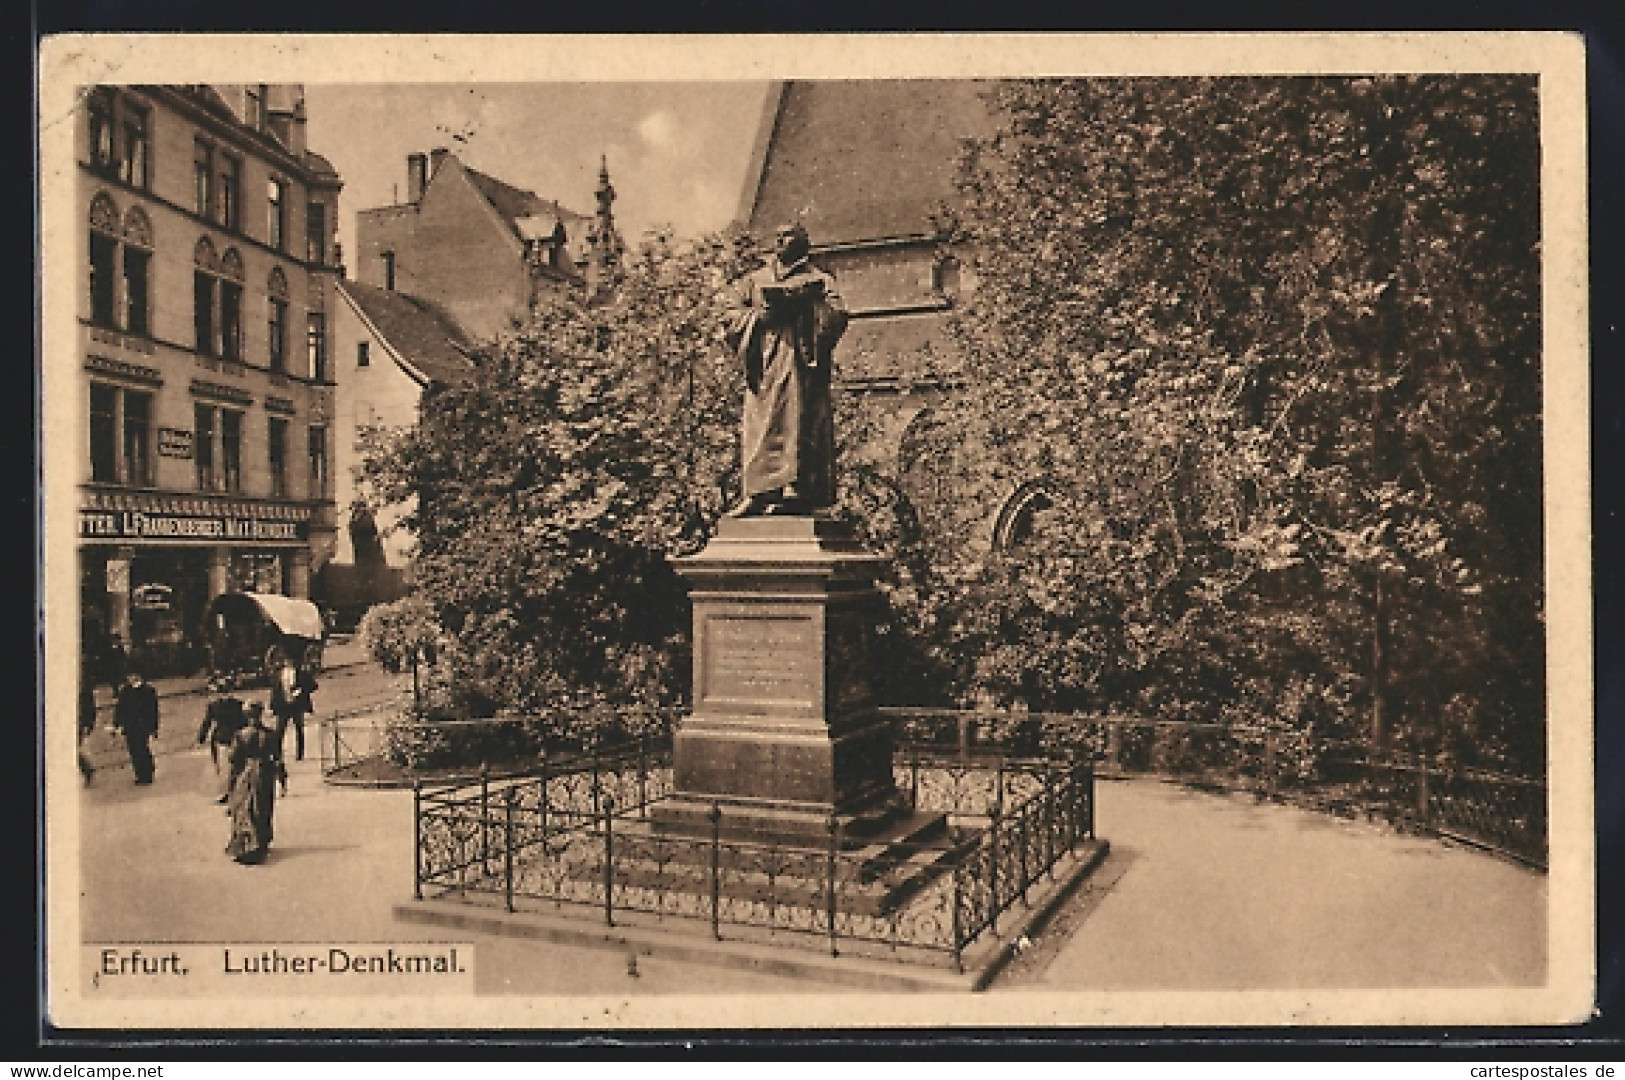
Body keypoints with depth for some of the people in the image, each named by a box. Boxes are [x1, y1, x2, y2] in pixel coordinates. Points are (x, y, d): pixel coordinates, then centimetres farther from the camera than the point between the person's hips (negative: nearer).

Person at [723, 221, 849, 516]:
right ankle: (759, 492, -10)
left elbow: (837, 316, -3)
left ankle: (795, 490, -15)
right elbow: (732, 322, 13)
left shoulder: (818, 280, 14)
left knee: (796, 423, -12)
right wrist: (760, 315, -5)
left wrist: (800, 305, -14)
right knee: (761, 426, -7)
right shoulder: (754, 281, 24)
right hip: (763, 364, 3)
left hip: (799, 362, -3)